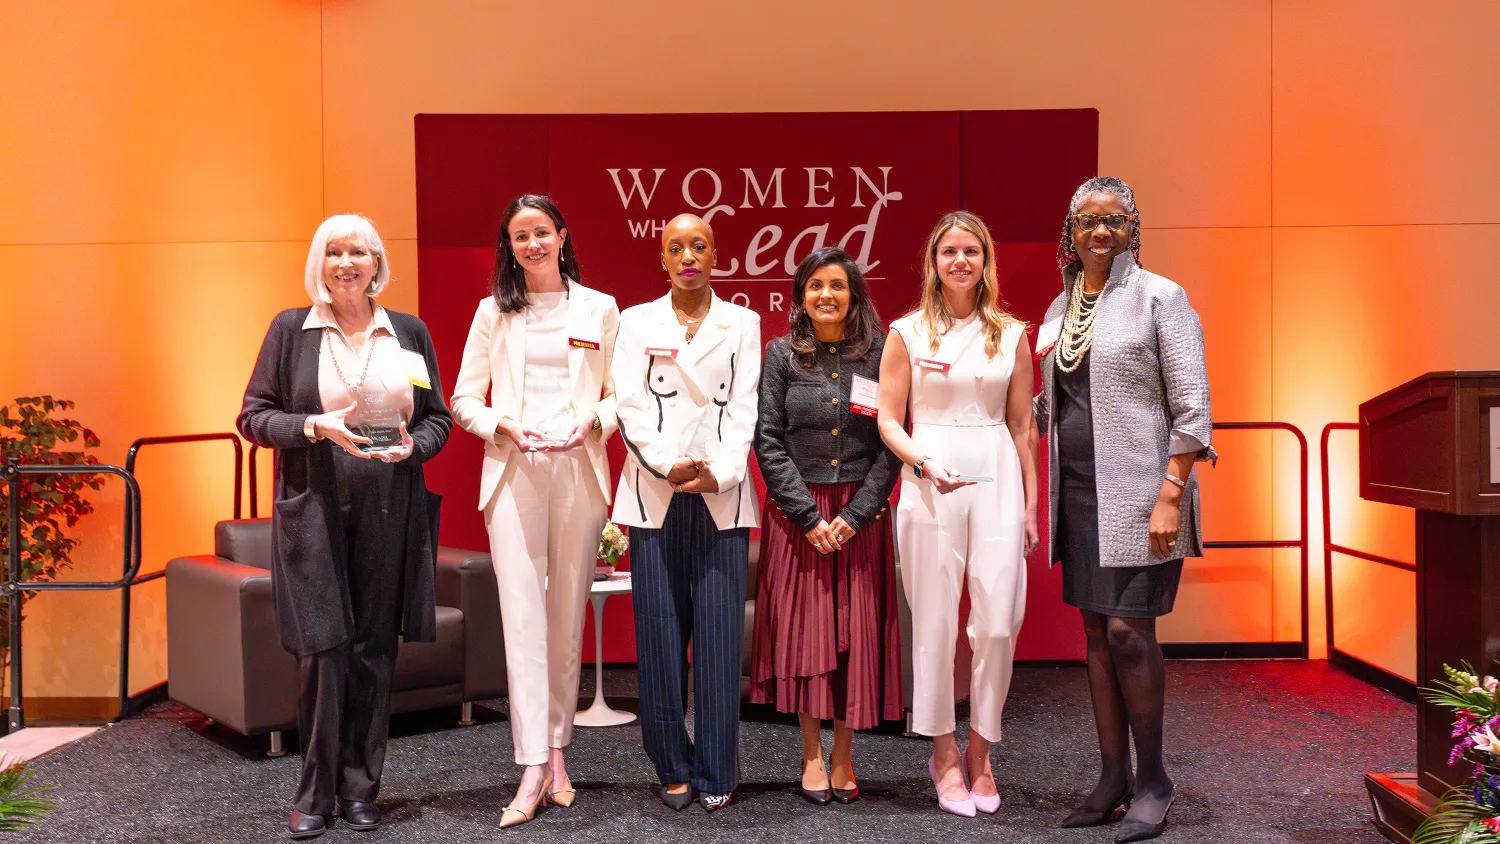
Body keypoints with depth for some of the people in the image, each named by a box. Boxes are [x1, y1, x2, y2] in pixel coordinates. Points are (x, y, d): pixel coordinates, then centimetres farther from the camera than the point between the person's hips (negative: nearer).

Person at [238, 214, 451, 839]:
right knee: (322, 648, -4)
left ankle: (361, 788, 19)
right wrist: (315, 426, -14)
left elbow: (438, 418, 12)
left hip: (389, 510, 2)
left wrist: (413, 446, -9)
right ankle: (316, 793, 12)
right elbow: (254, 416, 3)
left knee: (375, 648, 6)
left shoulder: (409, 332, 9)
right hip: (314, 508, -2)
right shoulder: (291, 328, 4)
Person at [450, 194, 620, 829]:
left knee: (568, 614, 5)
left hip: (580, 470, 0)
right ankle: (534, 765, -6)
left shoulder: (599, 309, 9)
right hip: (513, 471, 0)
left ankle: (556, 750, 18)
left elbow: (621, 392, 8)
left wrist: (591, 420, -11)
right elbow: (464, 400, 9)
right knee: (522, 614, -7)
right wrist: (506, 425, -9)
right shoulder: (493, 312, 11)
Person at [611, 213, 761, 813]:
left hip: (721, 495, 0)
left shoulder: (743, 324, 11)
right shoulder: (636, 323, 11)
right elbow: (629, 405, 1)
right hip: (655, 493, 0)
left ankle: (715, 773, 7)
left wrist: (720, 471, -14)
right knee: (660, 634, 1)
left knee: (719, 634, -2)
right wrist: (668, 466, -14)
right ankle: (673, 768, 13)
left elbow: (744, 409, 2)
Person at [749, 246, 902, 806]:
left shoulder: (879, 355, 2)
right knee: (802, 626, 2)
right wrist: (809, 516, -9)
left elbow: (892, 444, -1)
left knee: (858, 629, 2)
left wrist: (855, 515, -10)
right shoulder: (782, 355, 3)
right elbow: (768, 441, -2)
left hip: (861, 512, 0)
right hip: (795, 512, 0)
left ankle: (844, 754, 14)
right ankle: (812, 754, 13)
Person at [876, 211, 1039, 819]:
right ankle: (944, 753, 17)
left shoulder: (1011, 334, 10)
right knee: (936, 620, 2)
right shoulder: (907, 332, 5)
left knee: (999, 620, -3)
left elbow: (1021, 425, 12)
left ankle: (979, 753, 14)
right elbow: (889, 419, 3)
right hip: (929, 481, -1)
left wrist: (1031, 503, 11)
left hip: (997, 479, 2)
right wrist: (923, 464, -14)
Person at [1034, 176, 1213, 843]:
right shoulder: (1060, 307, 13)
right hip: (1079, 489, 6)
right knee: (1097, 634, 9)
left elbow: (1191, 405, -10)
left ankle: (1152, 780, 9)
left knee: (1129, 632, -8)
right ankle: (1113, 777, 19)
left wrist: (1170, 495, -17)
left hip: (1136, 493, -6)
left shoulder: (1159, 297, -5)